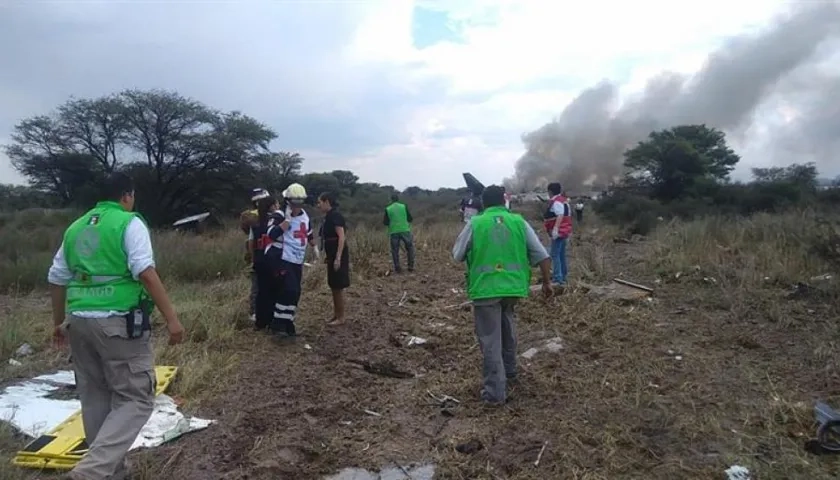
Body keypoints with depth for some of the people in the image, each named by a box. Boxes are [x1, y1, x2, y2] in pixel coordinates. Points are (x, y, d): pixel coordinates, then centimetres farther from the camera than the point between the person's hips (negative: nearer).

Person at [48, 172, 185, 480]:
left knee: (95, 397, 17)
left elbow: (56, 279, 20)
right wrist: (171, 318, -17)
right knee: (135, 399, 0)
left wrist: (59, 322, 32)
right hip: (119, 322, -7)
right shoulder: (129, 223, -5)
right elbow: (145, 272, -17)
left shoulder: (75, 228, 16)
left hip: (79, 321, 8)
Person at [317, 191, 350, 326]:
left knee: (338, 287, -2)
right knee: (334, 287, 14)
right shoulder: (328, 216, 13)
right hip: (332, 255, 10)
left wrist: (338, 258, -25)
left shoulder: (335, 215, -15)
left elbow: (342, 237, -21)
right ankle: (336, 315, 24)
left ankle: (341, 318, 7)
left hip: (338, 255, -10)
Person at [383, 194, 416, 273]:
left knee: (395, 250, 8)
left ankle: (397, 268, 6)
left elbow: (386, 223, 1)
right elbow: (410, 219, 3)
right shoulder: (404, 206, 1)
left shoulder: (388, 209, 1)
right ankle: (411, 266, 11)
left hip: (394, 232, 0)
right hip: (405, 231, 0)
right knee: (410, 248, 14)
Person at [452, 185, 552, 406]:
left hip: (485, 288, -3)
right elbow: (542, 255, 3)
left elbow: (457, 255, 7)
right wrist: (547, 282, 14)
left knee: (490, 340, 3)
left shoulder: (475, 224, -2)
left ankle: (495, 392, 5)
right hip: (513, 286, 4)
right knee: (506, 327, 28)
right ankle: (509, 371, 41)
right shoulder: (519, 222, 3)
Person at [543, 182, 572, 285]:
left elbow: (560, 216, -29)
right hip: (564, 232, 11)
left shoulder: (556, 202, -16)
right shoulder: (563, 200, 16)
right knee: (561, 255, 17)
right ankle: (563, 276, 24)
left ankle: (558, 279, -15)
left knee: (555, 255, -11)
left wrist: (555, 229, -37)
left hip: (558, 232, -11)